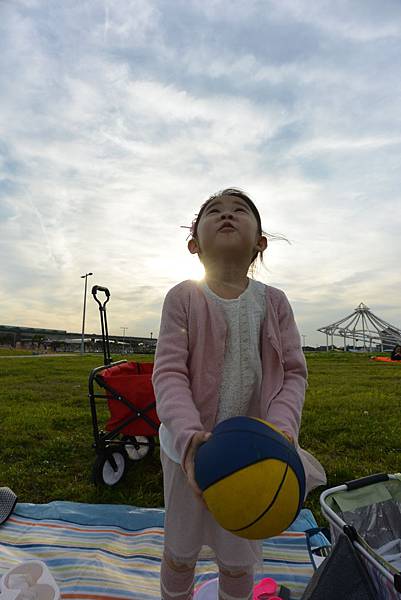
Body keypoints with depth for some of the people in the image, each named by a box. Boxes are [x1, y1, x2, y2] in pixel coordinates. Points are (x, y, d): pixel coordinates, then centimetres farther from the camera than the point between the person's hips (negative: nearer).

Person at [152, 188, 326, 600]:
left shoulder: (274, 302, -6)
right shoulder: (182, 297, -12)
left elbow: (293, 372, -5)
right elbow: (169, 373, -17)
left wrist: (281, 427, -22)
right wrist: (189, 435, -31)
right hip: (191, 448, -1)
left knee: (238, 561, 24)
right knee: (180, 552, 24)